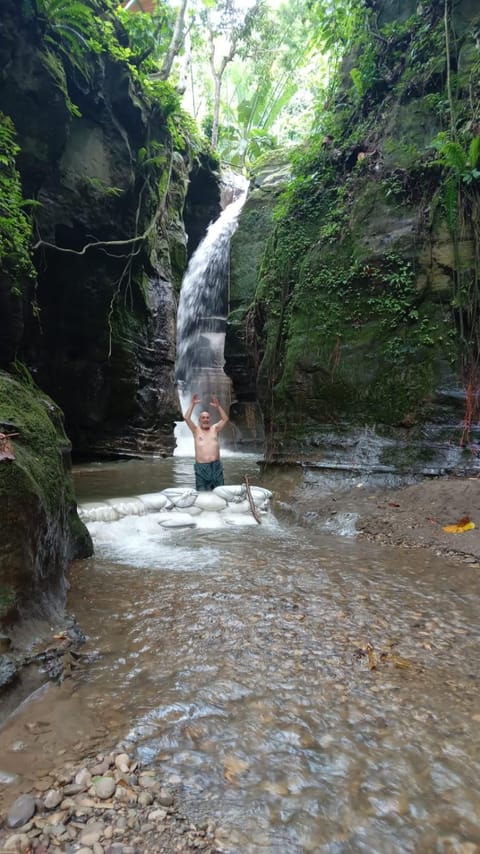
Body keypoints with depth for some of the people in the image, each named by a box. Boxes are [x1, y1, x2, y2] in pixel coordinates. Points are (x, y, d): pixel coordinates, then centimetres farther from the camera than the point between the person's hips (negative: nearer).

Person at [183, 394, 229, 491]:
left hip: (216, 465, 2)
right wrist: (193, 404, -4)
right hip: (201, 467, -2)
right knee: (202, 493, -3)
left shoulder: (215, 429, 15)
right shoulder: (196, 430, 10)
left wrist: (218, 406, -3)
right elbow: (186, 418, -1)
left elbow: (225, 419, 5)